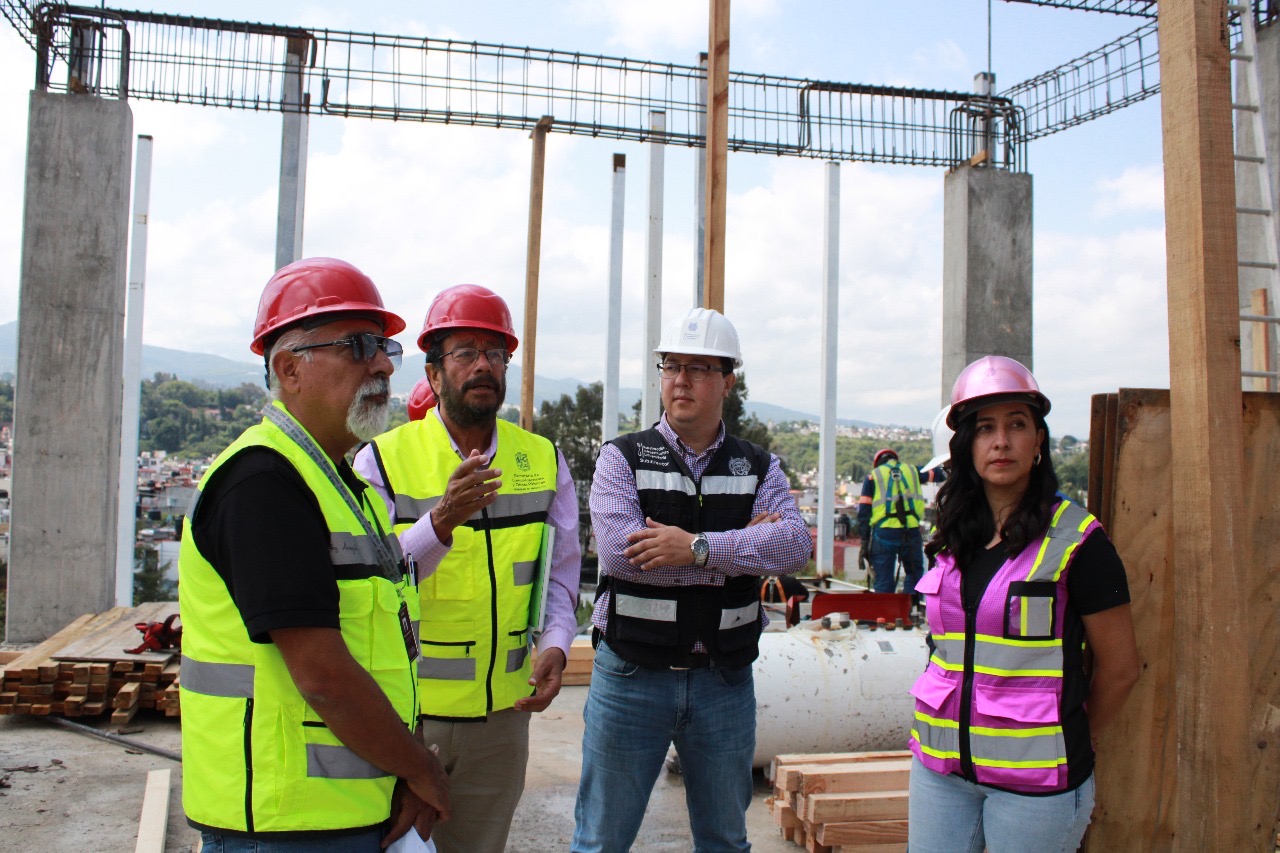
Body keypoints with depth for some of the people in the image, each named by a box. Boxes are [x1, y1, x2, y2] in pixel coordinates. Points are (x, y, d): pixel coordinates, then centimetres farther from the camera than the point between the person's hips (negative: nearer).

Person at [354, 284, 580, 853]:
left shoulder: (543, 461, 5)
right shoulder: (384, 459, -6)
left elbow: (561, 571, 12)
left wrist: (555, 645, -5)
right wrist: (439, 523, -28)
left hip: (503, 712, 3)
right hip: (407, 707, -3)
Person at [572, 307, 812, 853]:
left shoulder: (758, 468, 6)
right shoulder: (622, 458, -2)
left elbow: (794, 545, -12)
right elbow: (620, 550, -19)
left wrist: (698, 546, -24)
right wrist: (743, 545, -15)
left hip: (725, 680, 2)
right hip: (631, 677, -2)